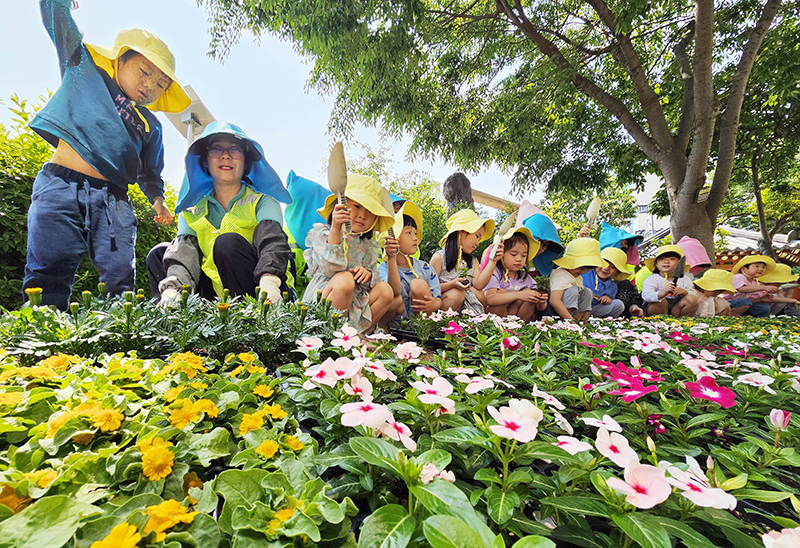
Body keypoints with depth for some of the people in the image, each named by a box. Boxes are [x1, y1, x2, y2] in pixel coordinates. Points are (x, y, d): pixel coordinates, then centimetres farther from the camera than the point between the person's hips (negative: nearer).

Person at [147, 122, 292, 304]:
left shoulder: (264, 203, 0)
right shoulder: (191, 212, 12)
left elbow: (272, 242, -20)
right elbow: (183, 252, -4)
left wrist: (269, 283, -41)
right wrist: (171, 290, -27)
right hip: (214, 299, 4)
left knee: (228, 242, -26)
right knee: (159, 253, 0)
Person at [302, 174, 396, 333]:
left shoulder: (368, 246, 12)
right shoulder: (322, 233, -4)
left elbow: (374, 277, 7)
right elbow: (331, 268, -22)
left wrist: (368, 274, -17)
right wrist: (335, 229, -29)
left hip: (355, 302, 6)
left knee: (385, 290, -13)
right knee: (344, 279, -33)